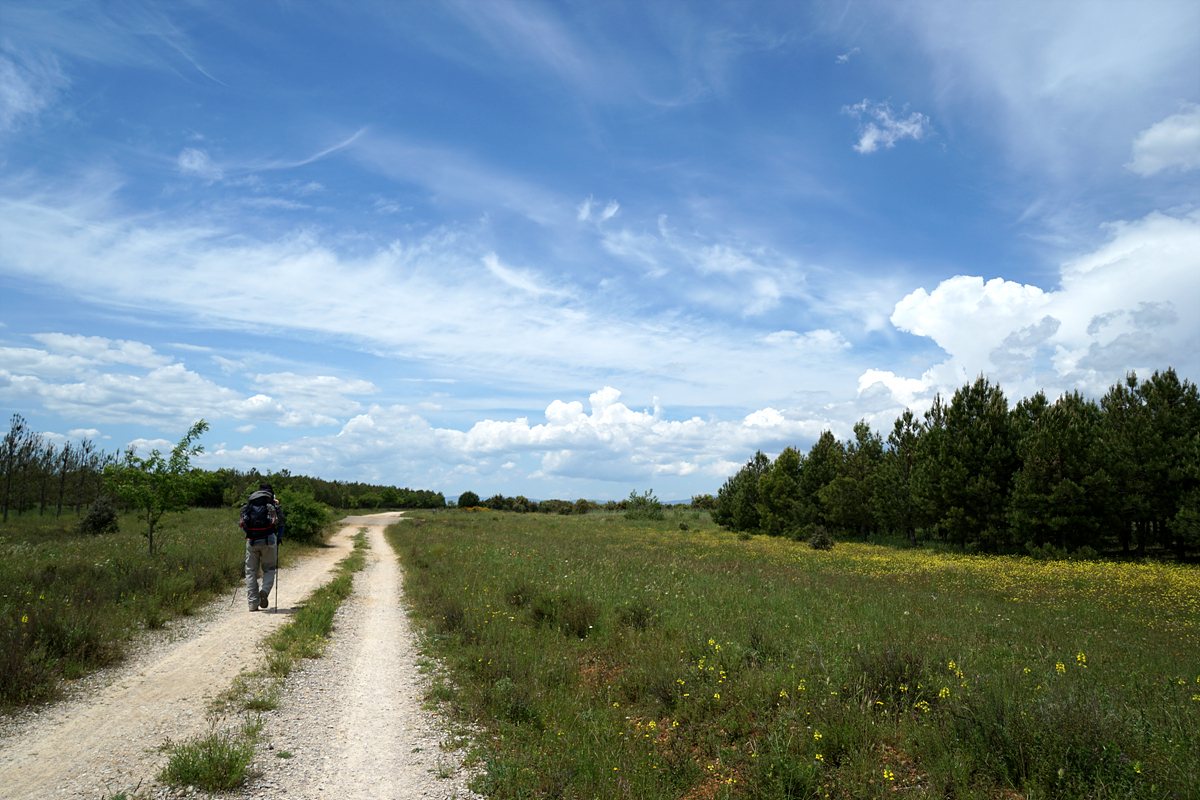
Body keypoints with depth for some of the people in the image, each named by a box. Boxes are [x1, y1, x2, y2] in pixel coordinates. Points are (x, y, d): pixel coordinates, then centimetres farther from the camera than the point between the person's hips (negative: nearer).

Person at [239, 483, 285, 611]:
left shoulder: (248, 503, 17)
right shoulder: (274, 503, 11)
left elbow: (243, 524, 15)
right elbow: (280, 522, 10)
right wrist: (279, 538, 23)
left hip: (252, 540, 2)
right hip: (268, 539, -2)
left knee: (251, 571, 9)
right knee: (269, 568, 11)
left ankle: (253, 603, 6)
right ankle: (265, 590, -16)